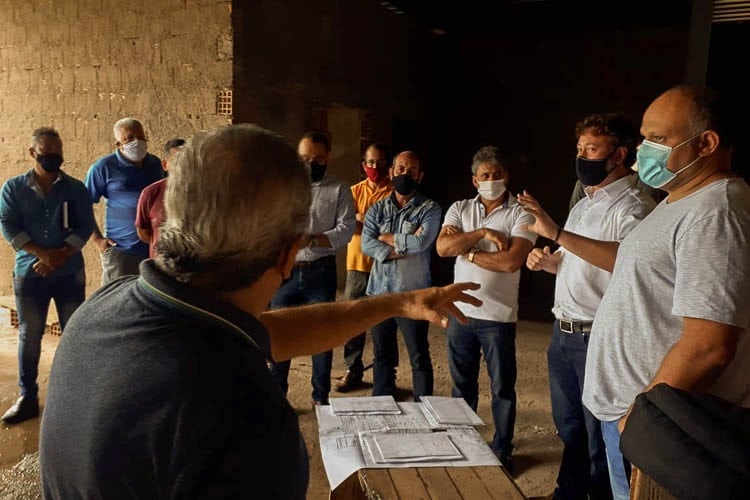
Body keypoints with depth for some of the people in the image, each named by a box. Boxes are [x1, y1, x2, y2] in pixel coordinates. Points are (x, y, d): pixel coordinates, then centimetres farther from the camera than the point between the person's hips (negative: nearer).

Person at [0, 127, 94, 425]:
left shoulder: (75, 188, 2)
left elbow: (85, 226, -3)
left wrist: (60, 255, -14)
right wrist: (43, 254, -14)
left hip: (70, 273, 0)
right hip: (29, 273, 0)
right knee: (29, 336, 7)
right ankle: (27, 397, 18)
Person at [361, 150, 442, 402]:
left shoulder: (430, 209, -2)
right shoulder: (377, 209, 8)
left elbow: (421, 242, -19)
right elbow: (366, 244, -5)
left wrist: (387, 238, -6)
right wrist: (403, 249, -16)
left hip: (412, 294, -4)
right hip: (379, 292, 4)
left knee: (419, 357, 5)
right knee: (382, 355, 16)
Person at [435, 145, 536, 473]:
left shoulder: (521, 214, -6)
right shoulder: (460, 209, 6)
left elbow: (512, 261, -20)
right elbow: (442, 248, -10)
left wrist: (466, 250, -11)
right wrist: (483, 233, -17)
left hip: (499, 316, -3)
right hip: (460, 312, 4)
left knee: (502, 388, 10)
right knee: (462, 384, 17)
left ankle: (502, 450, 28)